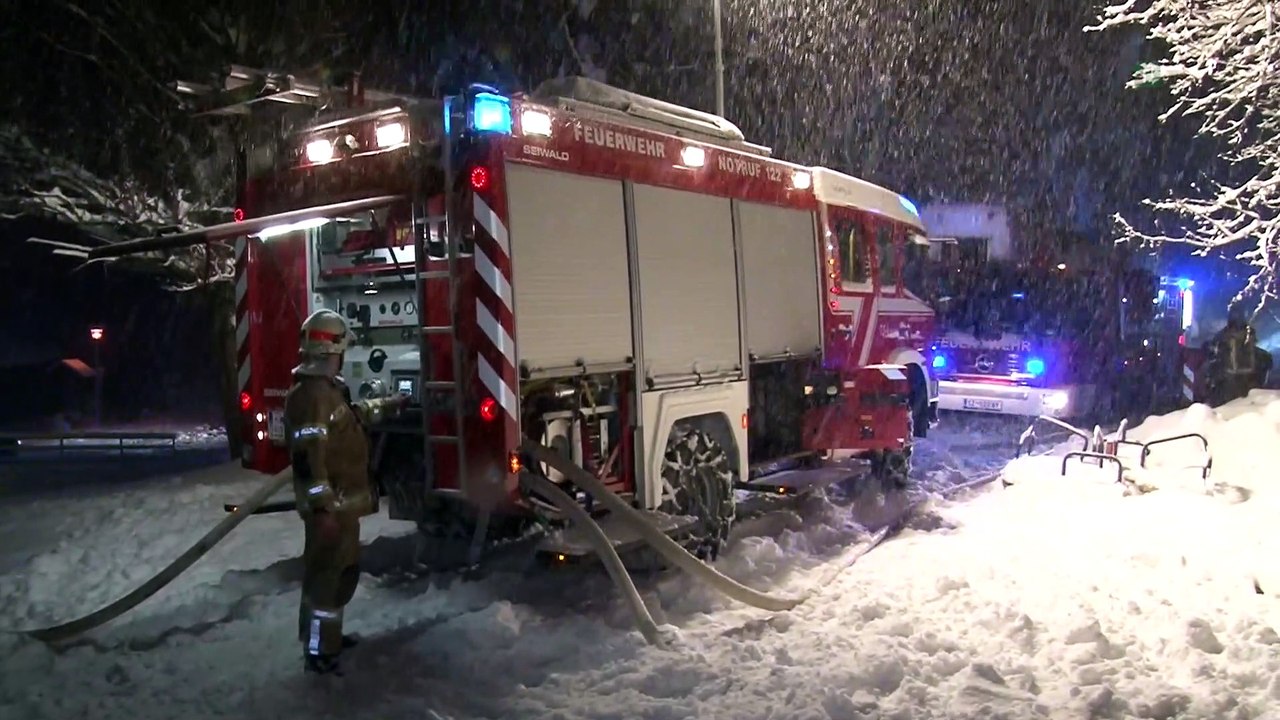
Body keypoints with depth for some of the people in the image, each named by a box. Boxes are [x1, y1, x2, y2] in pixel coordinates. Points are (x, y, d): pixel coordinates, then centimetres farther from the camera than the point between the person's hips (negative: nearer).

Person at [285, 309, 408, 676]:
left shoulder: (328, 387, 11)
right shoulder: (311, 393, -22)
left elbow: (352, 415, 32)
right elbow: (307, 455, -27)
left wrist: (388, 405, 40)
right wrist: (322, 506, -28)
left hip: (343, 502, 11)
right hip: (330, 507, -11)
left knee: (345, 569, 21)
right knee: (326, 574, -3)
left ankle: (328, 634, 34)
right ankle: (318, 652, 6)